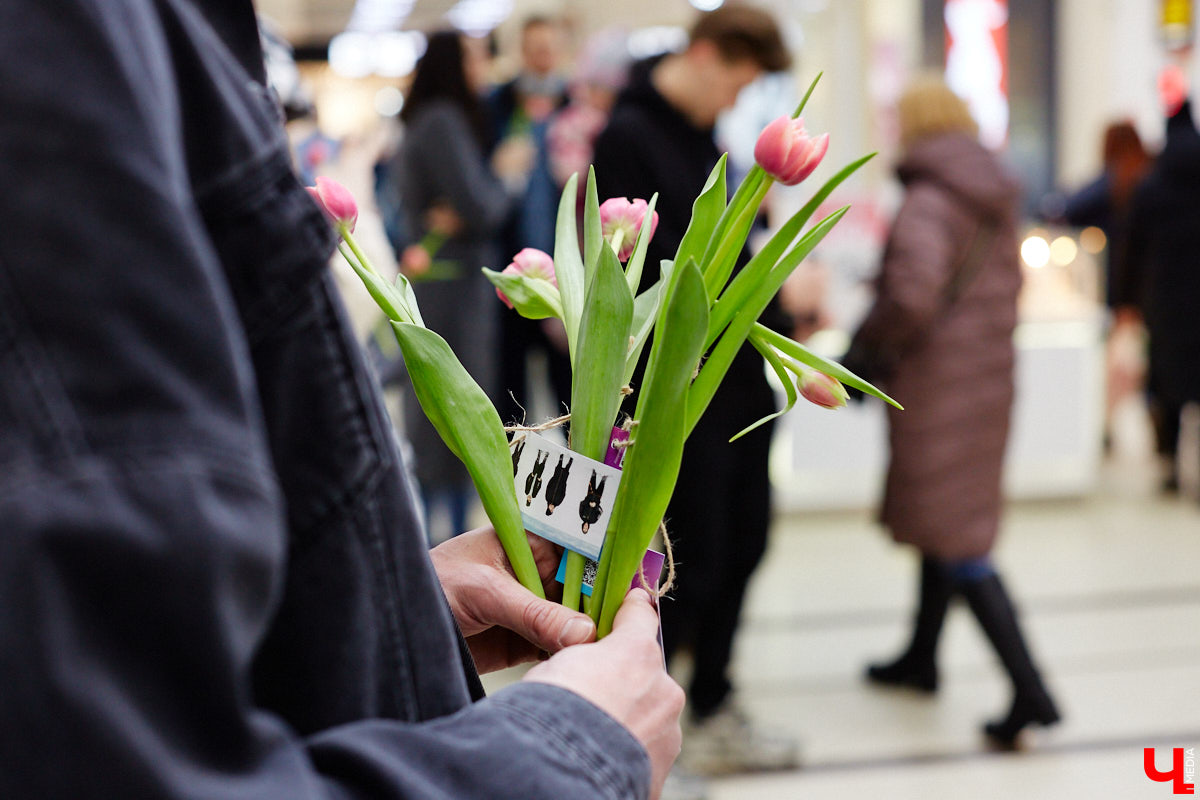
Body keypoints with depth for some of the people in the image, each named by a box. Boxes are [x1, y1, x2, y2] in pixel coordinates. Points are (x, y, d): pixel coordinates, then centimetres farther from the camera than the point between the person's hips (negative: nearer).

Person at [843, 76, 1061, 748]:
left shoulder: (929, 201, -16)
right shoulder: (999, 200, 11)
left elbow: (913, 294, -29)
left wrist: (868, 353, -13)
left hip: (937, 389, -9)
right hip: (990, 376, 9)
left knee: (956, 543, -7)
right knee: (948, 524, 21)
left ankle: (1030, 689, -12)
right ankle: (922, 656, 35)